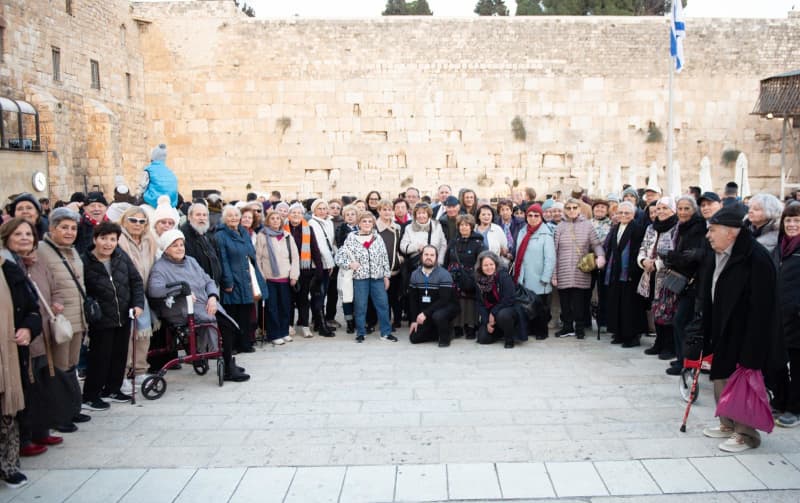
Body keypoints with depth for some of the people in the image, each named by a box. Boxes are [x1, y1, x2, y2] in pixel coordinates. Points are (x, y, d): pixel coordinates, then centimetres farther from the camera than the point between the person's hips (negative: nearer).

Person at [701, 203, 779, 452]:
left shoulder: (757, 259, -22)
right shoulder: (716, 256, 5)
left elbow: (761, 307, -24)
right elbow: (708, 298, 14)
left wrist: (751, 349, -23)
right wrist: (705, 332, 12)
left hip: (744, 335, -9)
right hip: (722, 333, 9)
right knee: (721, 378, 17)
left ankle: (745, 433, 15)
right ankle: (728, 424, 33)